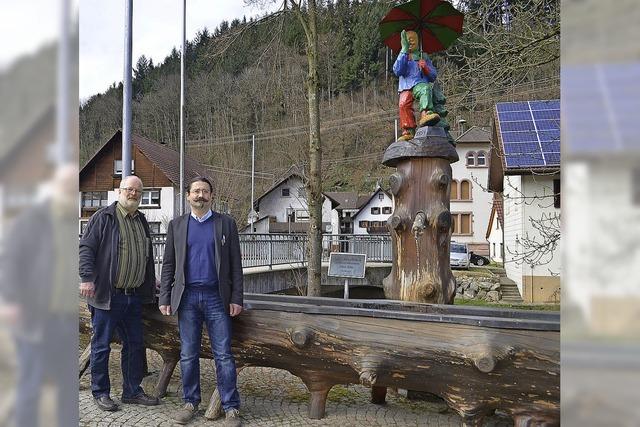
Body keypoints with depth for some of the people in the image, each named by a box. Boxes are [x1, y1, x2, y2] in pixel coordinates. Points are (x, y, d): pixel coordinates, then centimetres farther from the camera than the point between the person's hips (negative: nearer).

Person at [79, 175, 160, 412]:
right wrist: (87, 278, -20)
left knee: (134, 344, 11)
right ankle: (101, 393, 18)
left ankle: (132, 391, 22)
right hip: (107, 295, -6)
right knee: (101, 345, 4)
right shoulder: (103, 217, -3)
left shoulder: (141, 221, 16)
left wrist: (150, 285, 20)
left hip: (134, 296, 7)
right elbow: (86, 248, -9)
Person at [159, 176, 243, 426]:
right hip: (187, 297, 2)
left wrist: (236, 299, -3)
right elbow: (168, 265, 9)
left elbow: (235, 264, 3)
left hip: (216, 297, -2)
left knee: (223, 354, 0)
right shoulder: (176, 225, 10)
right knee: (188, 355, 9)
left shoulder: (226, 223, 5)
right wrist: (164, 298, 2)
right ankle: (191, 403, 22)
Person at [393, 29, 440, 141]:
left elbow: (434, 76, 19)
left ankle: (426, 114, -60)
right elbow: (397, 71, 1)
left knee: (426, 89, -37)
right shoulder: (402, 56, 24)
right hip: (406, 86, 1)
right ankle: (408, 131, -36)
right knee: (404, 104, -31)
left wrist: (425, 68, -3)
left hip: (420, 83, -1)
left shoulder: (423, 56, 25)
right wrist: (404, 51, -1)